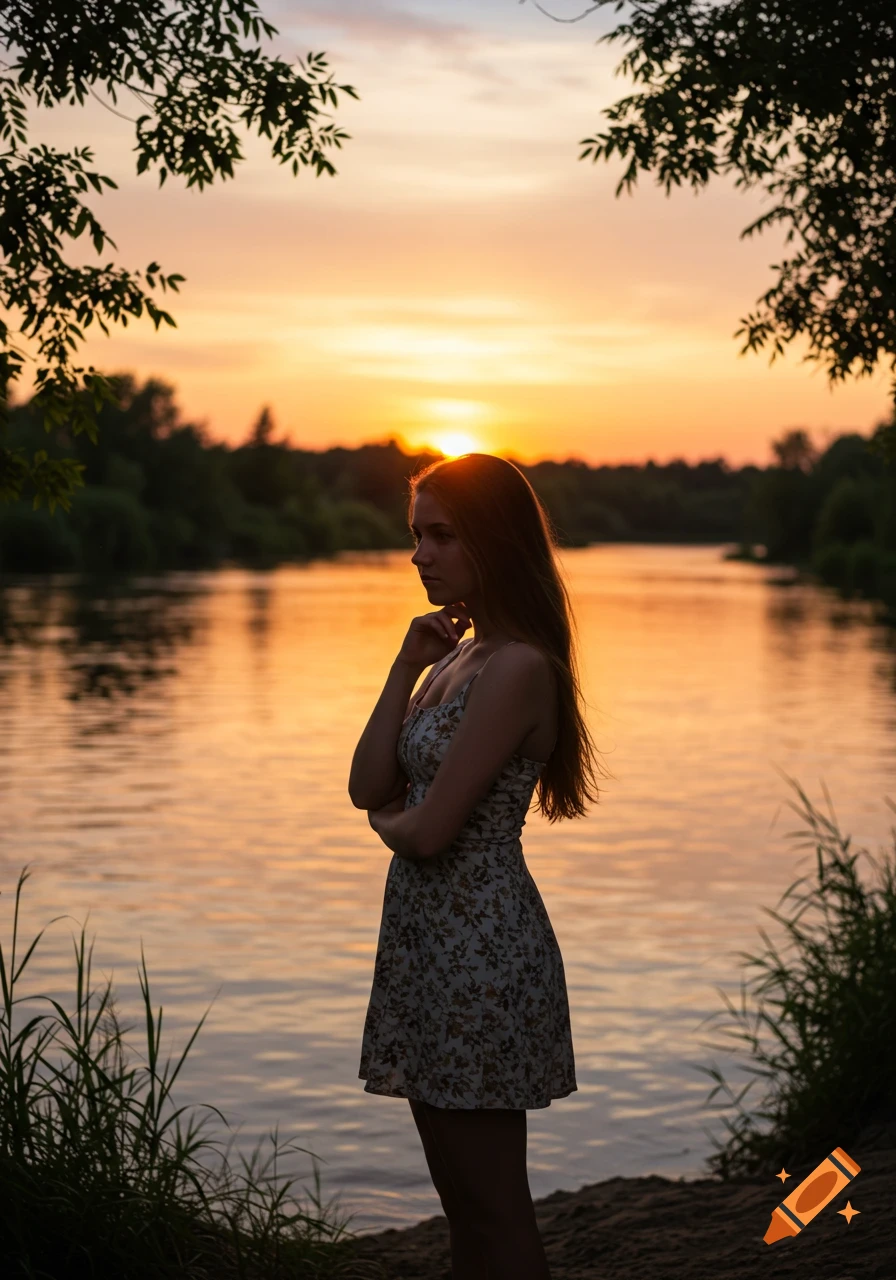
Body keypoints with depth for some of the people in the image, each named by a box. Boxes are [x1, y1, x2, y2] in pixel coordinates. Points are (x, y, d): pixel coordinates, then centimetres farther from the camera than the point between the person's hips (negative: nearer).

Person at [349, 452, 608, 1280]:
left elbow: (429, 830, -20)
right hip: (425, 934, 10)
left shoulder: (519, 667, -17)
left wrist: (387, 821, 2)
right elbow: (367, 789, 5)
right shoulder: (453, 660, 12)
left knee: (492, 1207, 0)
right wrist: (406, 668, -1)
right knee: (464, 1201, 17)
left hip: (480, 941, -9)